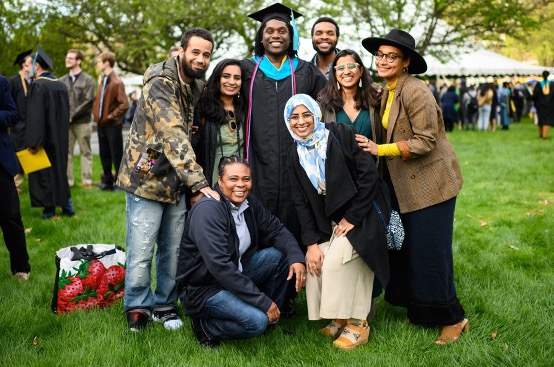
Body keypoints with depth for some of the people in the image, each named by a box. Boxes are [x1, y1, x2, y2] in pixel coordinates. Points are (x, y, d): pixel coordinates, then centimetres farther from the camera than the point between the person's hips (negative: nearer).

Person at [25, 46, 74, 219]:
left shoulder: (37, 85, -17)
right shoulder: (61, 85, 5)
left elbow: (34, 116, -21)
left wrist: (32, 142, -20)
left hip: (43, 139, -7)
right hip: (60, 137, 7)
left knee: (43, 172, 4)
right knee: (59, 169, 17)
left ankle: (49, 208, 8)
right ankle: (66, 204, 17)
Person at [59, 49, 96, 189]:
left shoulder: (87, 80, 1)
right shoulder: (62, 80, 11)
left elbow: (88, 101, -7)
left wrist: (72, 115, -12)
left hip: (82, 122, -3)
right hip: (65, 123, 3)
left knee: (85, 152, 3)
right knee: (66, 152, 4)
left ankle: (87, 181, 8)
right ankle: (67, 180, 11)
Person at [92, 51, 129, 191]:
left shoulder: (116, 82, -15)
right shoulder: (103, 80, 11)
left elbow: (124, 105, -20)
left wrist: (112, 116, -15)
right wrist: (96, 114, 10)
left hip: (112, 124, -8)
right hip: (101, 123, 8)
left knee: (116, 156, 1)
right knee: (104, 155, 13)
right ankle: (107, 181, 24)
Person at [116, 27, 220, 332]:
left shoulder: (198, 87, 8)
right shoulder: (161, 84, -18)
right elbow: (174, 136, -29)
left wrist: (193, 182, 7)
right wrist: (199, 183, -36)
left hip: (178, 181, 7)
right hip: (147, 179, -6)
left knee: (173, 250, 9)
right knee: (141, 252, -1)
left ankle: (165, 305, 26)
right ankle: (137, 307, 19)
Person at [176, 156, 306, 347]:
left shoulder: (248, 202, 0)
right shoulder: (208, 209, -25)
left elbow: (277, 230, 6)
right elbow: (219, 266, -31)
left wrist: (296, 258, -17)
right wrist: (263, 302, -28)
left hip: (235, 272, 8)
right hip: (203, 287, -8)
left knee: (281, 254, -5)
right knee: (257, 321, -27)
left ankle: (272, 319, 8)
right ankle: (205, 324, -1)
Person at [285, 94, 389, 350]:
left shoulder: (340, 134, -11)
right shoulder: (295, 153, 4)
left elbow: (370, 175, -15)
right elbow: (300, 201, 3)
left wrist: (351, 218, -14)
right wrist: (311, 242, -6)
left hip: (358, 217, -5)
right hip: (326, 224, 5)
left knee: (334, 261, -24)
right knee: (315, 264, -13)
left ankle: (356, 324, -5)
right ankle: (340, 319, 10)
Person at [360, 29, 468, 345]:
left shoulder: (415, 91, -17)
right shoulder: (387, 92, 10)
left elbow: (425, 142, -21)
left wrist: (380, 149, -21)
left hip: (429, 183, -9)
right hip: (404, 185, 9)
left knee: (430, 252, -3)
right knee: (405, 250, 13)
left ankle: (452, 318, 13)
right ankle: (419, 312, 27)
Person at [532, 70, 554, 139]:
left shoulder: (538, 84, -9)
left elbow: (535, 95, -10)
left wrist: (535, 103, 5)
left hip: (540, 105, 1)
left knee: (541, 119, 16)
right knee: (548, 119, 0)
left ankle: (541, 134, 28)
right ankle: (545, 135, -14)